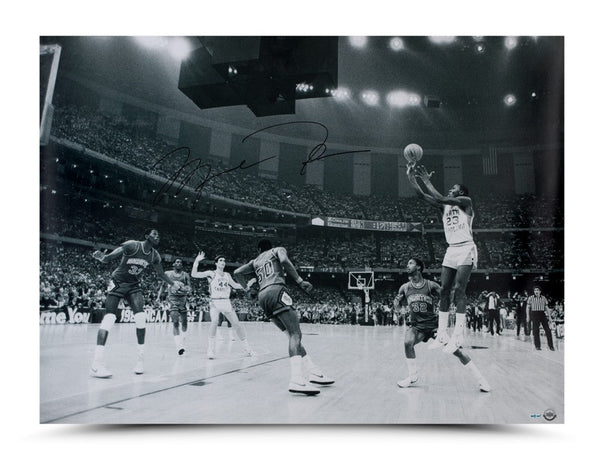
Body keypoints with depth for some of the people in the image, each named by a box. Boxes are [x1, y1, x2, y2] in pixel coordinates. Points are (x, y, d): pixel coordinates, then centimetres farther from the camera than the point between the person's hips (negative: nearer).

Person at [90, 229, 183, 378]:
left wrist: (173, 283, 5)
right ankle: (96, 363, -16)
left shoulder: (154, 256, -1)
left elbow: (161, 273, 15)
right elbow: (109, 257, -20)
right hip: (117, 283, -5)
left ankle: (140, 358, -2)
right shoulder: (132, 245, -19)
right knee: (109, 318, -17)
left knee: (140, 318, -13)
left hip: (133, 286, 5)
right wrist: (101, 257, -42)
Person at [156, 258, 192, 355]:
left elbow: (190, 287, 4)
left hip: (183, 299, 3)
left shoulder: (185, 275, 7)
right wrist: (158, 297, 7)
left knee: (184, 322, 6)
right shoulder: (168, 274, 6)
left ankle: (182, 341, 29)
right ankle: (179, 346, -22)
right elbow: (162, 285, 15)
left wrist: (187, 289, -18)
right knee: (175, 322, -16)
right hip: (172, 299, -3)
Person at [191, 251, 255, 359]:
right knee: (214, 322, -28)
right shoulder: (211, 273, 0)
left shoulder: (227, 275, 14)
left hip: (226, 302, 4)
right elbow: (194, 274, -8)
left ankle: (246, 348, 15)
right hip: (215, 302, -4)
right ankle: (211, 349, -17)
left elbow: (234, 285, 26)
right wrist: (197, 261, -18)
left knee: (236, 323, 2)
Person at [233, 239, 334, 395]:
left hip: (262, 296, 6)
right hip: (276, 290, -6)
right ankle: (296, 380, -33)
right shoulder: (278, 250, 18)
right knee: (295, 334, -15)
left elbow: (237, 273, 19)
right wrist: (300, 281, -5)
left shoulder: (255, 261, 31)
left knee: (293, 334, 12)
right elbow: (284, 260, -5)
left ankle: (314, 372, 14)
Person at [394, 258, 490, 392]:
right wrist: (397, 302, -13)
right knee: (407, 343, -27)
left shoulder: (431, 286, -13)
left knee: (456, 351, -7)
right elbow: (397, 305, 9)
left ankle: (481, 380, 9)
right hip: (417, 326, 2)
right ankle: (413, 376, -3)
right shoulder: (404, 288, -5)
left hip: (434, 324, -2)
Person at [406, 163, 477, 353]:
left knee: (459, 289, -15)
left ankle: (458, 335, -16)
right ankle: (442, 334, 0)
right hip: (451, 250, 7)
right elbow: (422, 195, 7)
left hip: (466, 249, -7)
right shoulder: (444, 206, 16)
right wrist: (411, 177, -2)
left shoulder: (466, 201, -3)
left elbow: (441, 199, -18)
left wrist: (427, 180, -13)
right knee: (444, 290, -1)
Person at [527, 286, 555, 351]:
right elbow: (528, 308, 4)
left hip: (542, 314, 2)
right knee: (536, 330, -4)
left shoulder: (544, 298, 8)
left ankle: (551, 346, 5)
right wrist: (528, 316, -3)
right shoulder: (530, 298, 2)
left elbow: (547, 308, 11)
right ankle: (537, 346, 5)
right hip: (534, 314, -2)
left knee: (547, 330, -4)